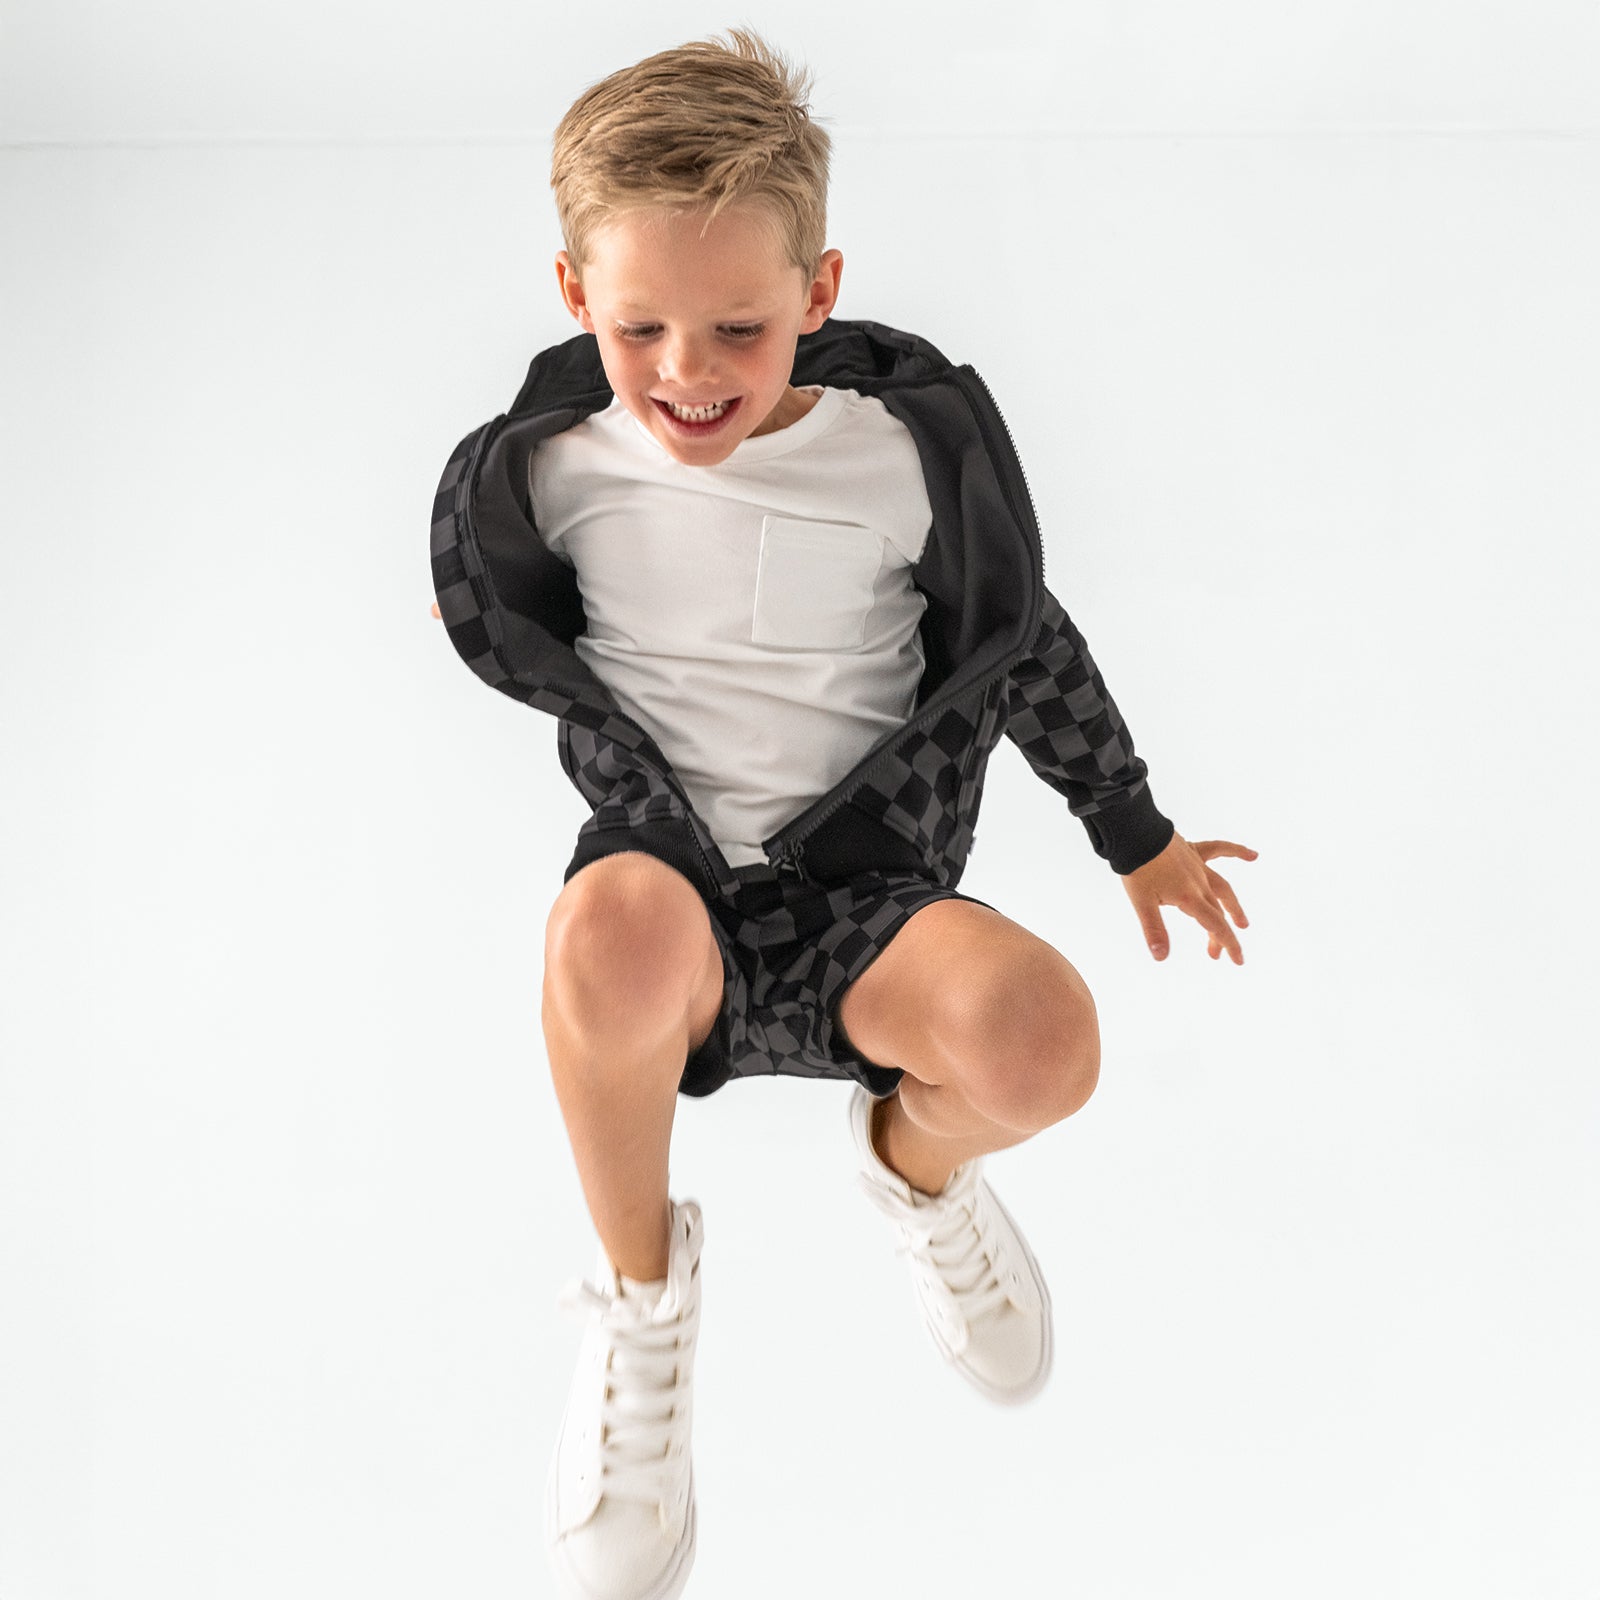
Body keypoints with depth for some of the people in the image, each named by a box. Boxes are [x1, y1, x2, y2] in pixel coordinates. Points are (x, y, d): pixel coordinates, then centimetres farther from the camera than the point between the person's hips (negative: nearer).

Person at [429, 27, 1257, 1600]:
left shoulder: (913, 449, -5)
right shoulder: (551, 465, -4)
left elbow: (1028, 647, 9)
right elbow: (496, 634, 19)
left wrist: (1138, 838, 16)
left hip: (862, 880, 1)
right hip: (659, 864, 0)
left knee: (1042, 1039, -32)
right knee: (614, 932, -40)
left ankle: (914, 1158, 10)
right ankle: (640, 1285, -6)